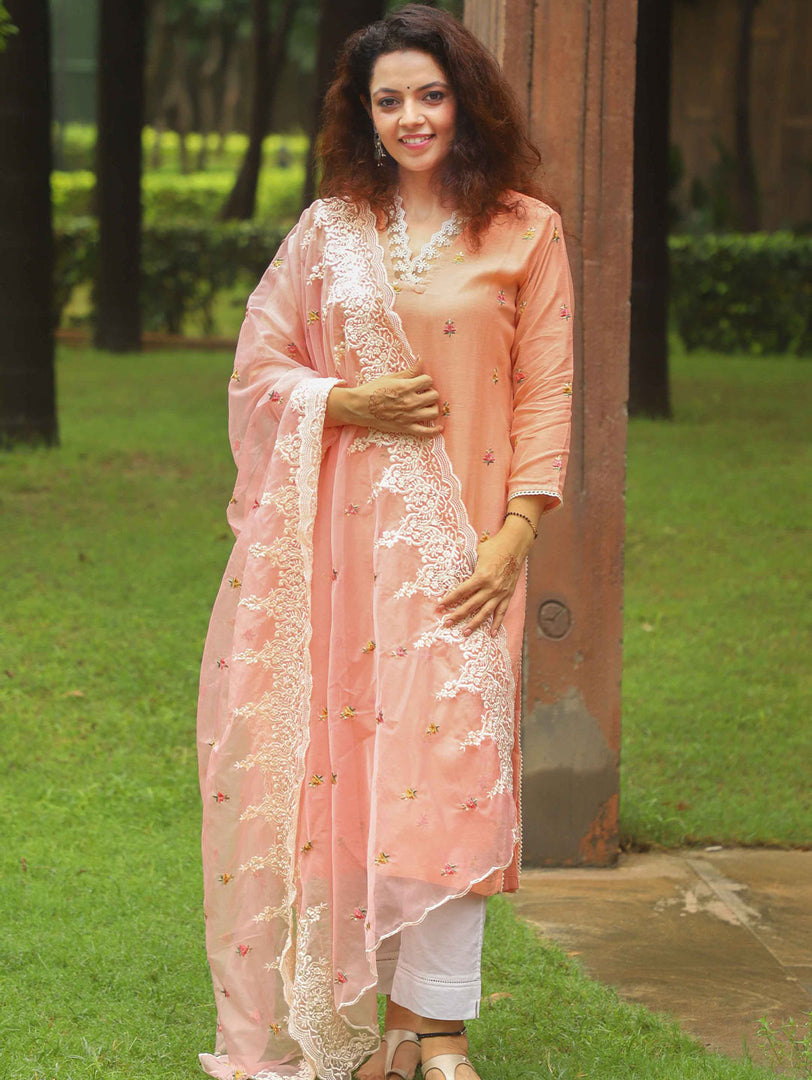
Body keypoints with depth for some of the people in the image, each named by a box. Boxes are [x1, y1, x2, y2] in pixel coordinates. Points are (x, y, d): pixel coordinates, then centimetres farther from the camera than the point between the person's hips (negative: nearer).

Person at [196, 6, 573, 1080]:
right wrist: (349, 403, -7)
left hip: (454, 538, -2)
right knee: (342, 763, 0)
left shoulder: (525, 232, 5)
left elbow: (546, 394, 2)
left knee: (450, 754, -10)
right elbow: (258, 371, 12)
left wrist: (513, 535, -8)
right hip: (336, 533, 2)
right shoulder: (327, 231, 11)